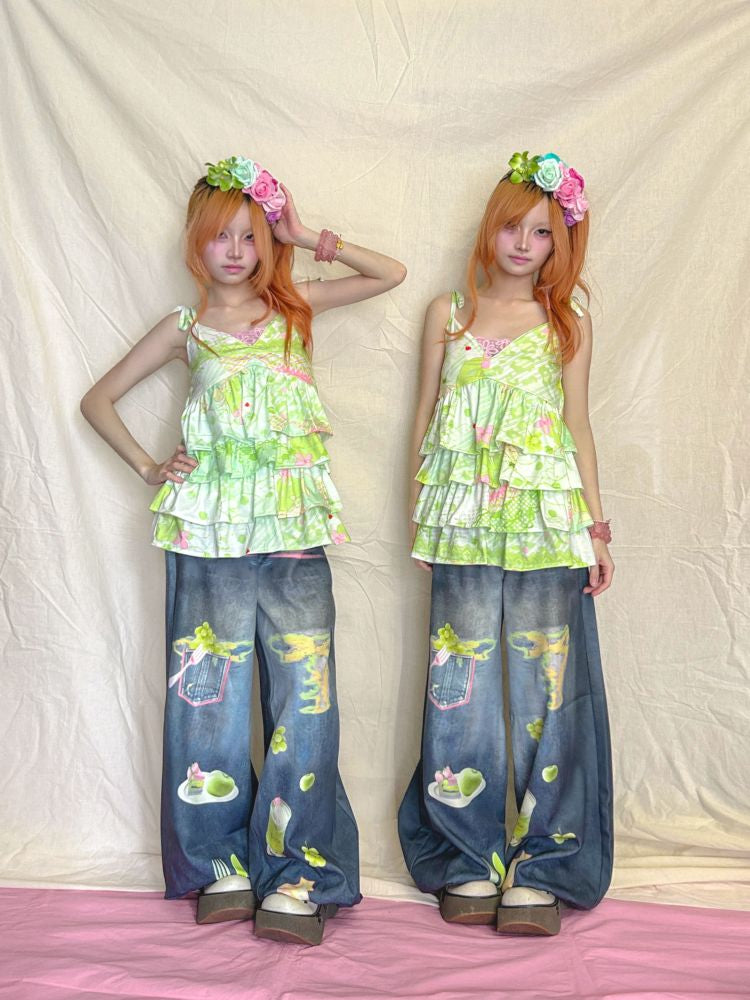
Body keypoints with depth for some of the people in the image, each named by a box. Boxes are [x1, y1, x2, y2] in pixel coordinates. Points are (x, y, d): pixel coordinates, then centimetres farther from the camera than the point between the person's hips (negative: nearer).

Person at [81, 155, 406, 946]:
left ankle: (299, 871, 5)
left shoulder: (293, 308, 11)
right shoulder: (186, 327, 10)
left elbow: (391, 274, 8)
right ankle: (222, 863, 17)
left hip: (292, 524, 0)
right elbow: (98, 399, 16)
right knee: (211, 691, 3)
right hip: (210, 525, 0)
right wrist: (147, 467, 5)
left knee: (302, 692, -3)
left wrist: (305, 239, 7)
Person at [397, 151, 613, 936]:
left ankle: (540, 866, 11)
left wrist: (595, 526, 5)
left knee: (543, 686, 0)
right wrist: (421, 511, 7)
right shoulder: (447, 313, 11)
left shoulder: (567, 324, 9)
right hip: (463, 522, 1)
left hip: (546, 523, -1)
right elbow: (425, 416, 12)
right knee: (462, 686, 2)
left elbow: (578, 429, 9)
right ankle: (471, 859, 15)